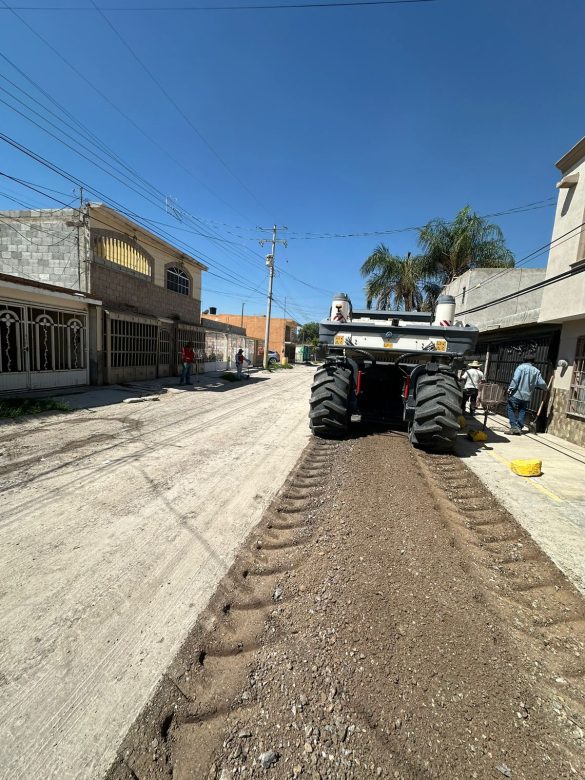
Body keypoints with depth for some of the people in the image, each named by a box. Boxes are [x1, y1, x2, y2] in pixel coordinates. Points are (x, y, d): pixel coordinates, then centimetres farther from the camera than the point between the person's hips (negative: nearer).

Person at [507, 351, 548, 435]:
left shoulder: (521, 367, -7)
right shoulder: (536, 371, 6)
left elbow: (515, 379, -17)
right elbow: (541, 383, 8)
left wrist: (510, 388, -12)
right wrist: (546, 387, 28)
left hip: (516, 394, -4)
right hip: (526, 396, 4)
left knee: (511, 409, 4)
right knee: (522, 411, 14)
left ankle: (514, 427, -4)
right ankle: (519, 428, 13)